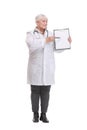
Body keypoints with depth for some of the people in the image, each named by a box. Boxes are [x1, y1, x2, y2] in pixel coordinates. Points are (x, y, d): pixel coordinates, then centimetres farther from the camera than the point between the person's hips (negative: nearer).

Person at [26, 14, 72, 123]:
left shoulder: (50, 34, 8)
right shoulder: (30, 34, -2)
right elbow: (32, 46, -22)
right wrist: (45, 40, -24)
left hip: (48, 68, 3)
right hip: (35, 68, -3)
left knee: (45, 92, 4)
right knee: (35, 91, 2)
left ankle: (43, 115, 11)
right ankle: (35, 115, 13)